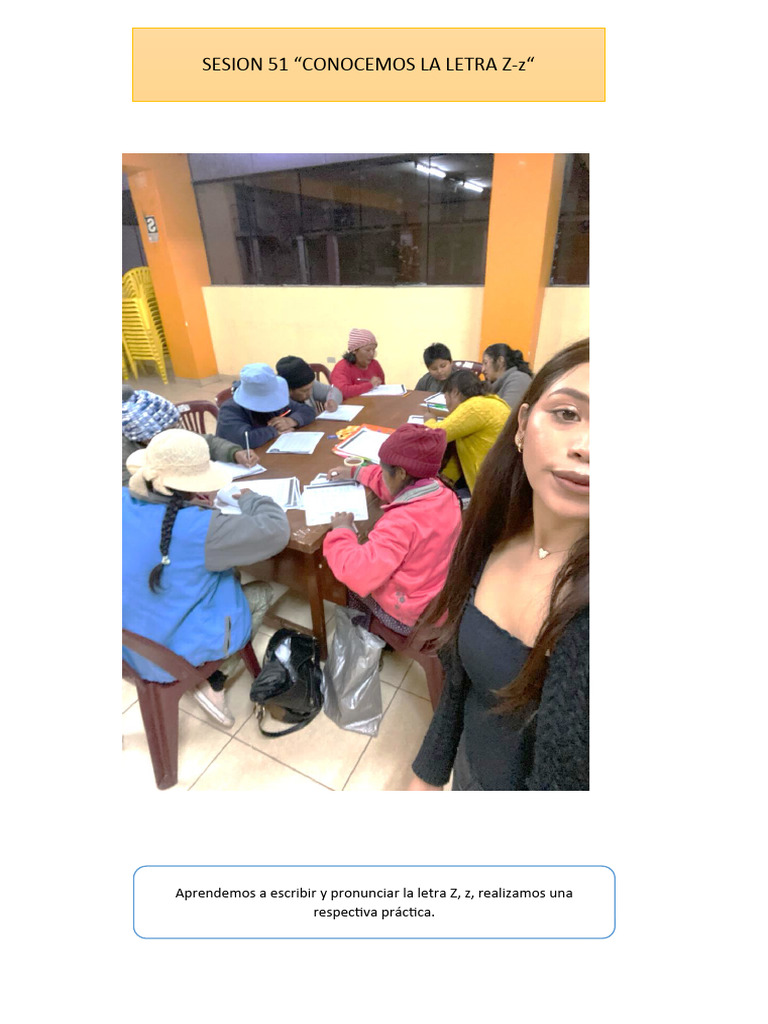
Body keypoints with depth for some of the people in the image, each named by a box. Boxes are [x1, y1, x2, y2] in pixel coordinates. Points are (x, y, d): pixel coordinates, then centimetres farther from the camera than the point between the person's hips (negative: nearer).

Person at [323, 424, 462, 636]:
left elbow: (356, 573, -39)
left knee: (353, 582, 17)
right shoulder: (442, 492, -10)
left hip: (414, 619, -7)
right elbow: (398, 487, 11)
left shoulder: (402, 522, -35)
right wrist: (355, 473, 18)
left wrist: (341, 531, -22)